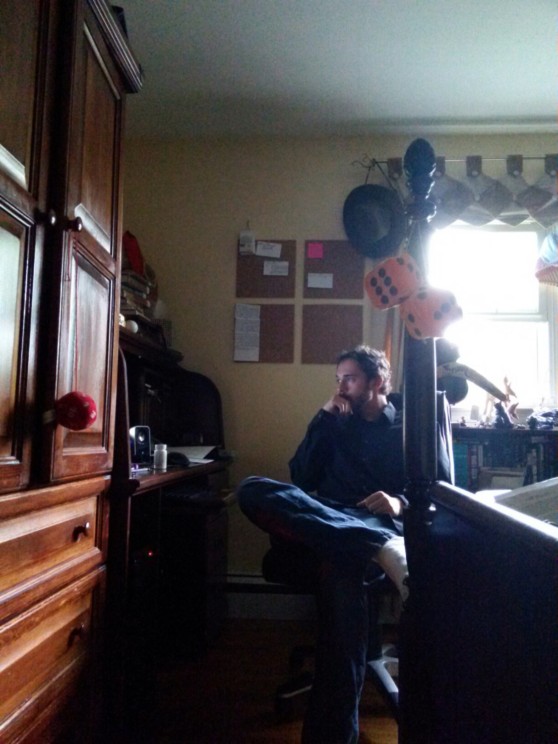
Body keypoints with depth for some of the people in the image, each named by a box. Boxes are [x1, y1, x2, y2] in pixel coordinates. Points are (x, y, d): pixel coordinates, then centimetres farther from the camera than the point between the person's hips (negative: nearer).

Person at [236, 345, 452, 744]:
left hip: (379, 523, -3)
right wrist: (324, 418, 9)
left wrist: (401, 502, -11)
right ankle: (383, 549, -43)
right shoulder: (336, 422, 27)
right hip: (325, 521, 4)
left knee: (342, 565, -42)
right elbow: (301, 478, 15)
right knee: (252, 490, -29)